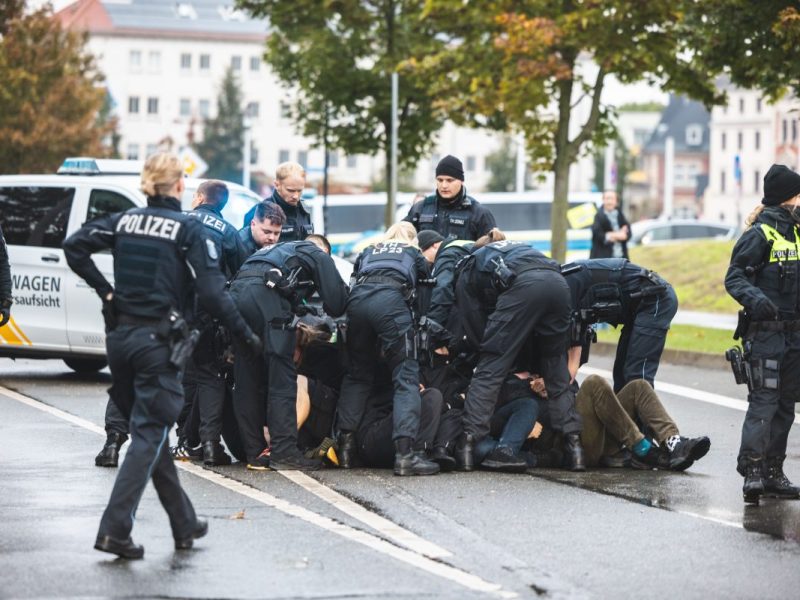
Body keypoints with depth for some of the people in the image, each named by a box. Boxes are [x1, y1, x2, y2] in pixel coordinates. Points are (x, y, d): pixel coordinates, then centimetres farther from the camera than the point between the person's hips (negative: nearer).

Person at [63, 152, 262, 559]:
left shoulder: (124, 221, 6)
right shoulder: (188, 229, -8)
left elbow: (74, 246, -2)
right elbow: (212, 292, -14)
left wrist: (103, 289, 4)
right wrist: (245, 335, -6)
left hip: (121, 336, 6)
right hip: (159, 339, -6)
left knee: (150, 429, 16)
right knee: (149, 434, -3)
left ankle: (185, 524, 24)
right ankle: (115, 529, -14)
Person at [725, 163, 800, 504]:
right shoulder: (760, 234, -10)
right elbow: (735, 276, -16)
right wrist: (754, 298, -33)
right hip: (765, 332, -8)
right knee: (764, 401, -13)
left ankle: (773, 473, 15)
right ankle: (752, 470, -15)